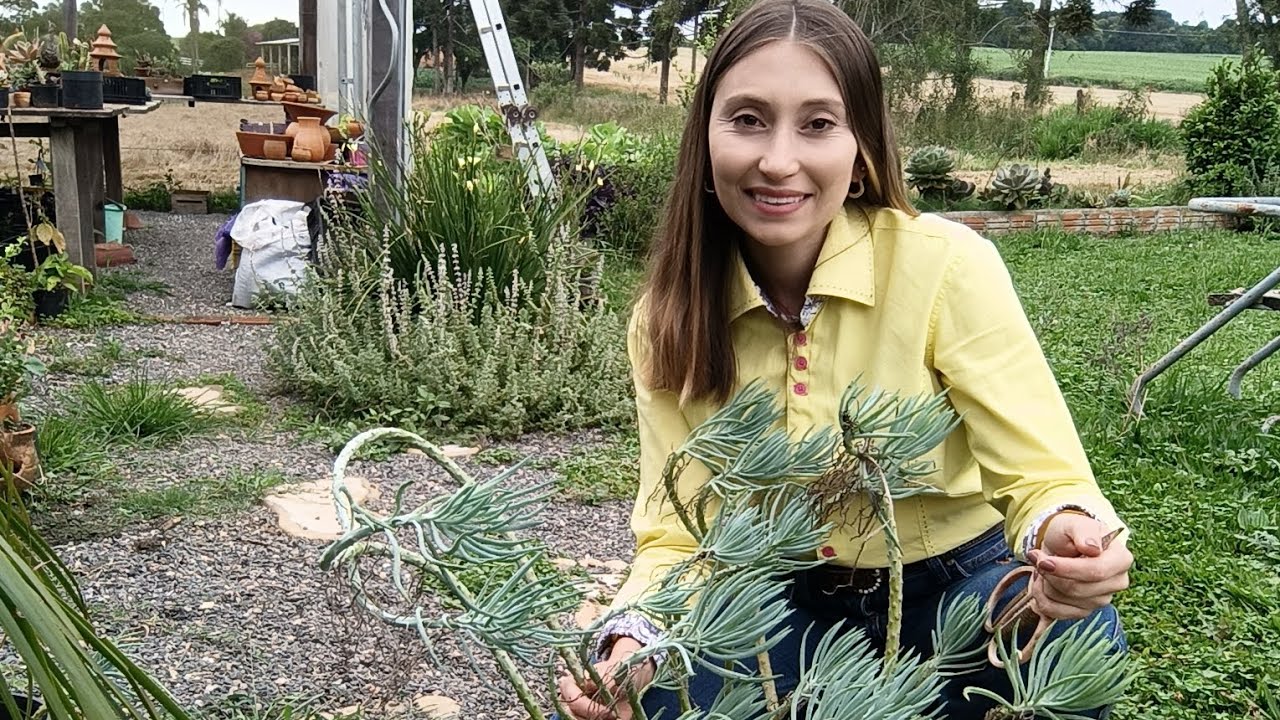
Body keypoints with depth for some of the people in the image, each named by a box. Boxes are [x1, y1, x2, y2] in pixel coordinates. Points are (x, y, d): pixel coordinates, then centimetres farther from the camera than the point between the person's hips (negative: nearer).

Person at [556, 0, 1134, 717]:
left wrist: (1066, 535, -39)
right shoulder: (671, 318, -9)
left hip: (952, 594, -2)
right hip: (784, 610, 3)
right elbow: (680, 533, -7)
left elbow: (1041, 476, -16)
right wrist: (632, 639, -27)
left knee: (1068, 635, -34)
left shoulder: (946, 264, -19)